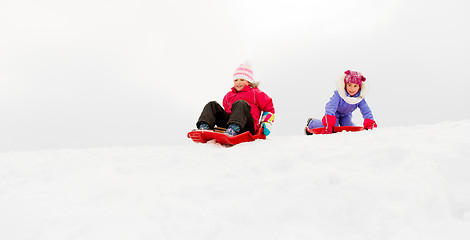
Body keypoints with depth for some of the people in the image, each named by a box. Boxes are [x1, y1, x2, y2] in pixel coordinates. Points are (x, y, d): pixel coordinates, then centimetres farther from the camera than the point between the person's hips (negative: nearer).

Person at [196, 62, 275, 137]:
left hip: (247, 126, -5)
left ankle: (232, 131, -62)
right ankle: (204, 128, -35)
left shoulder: (255, 93, 15)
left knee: (241, 103, -34)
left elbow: (269, 108, 14)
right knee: (212, 105, -6)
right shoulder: (228, 95, 30)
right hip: (228, 122, 5)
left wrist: (267, 123, 2)